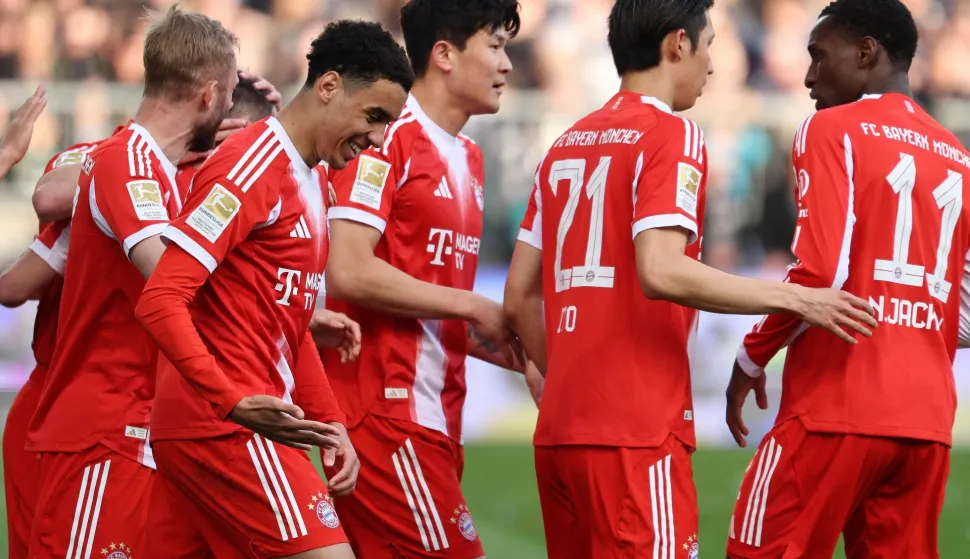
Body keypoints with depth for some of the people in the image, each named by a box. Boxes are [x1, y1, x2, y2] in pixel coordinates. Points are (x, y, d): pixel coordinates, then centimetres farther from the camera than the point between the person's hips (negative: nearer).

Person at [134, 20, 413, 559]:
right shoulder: (251, 166, -12)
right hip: (226, 429, -10)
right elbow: (160, 302, -19)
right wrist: (233, 402, -27)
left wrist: (331, 424, 14)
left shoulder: (308, 183, 19)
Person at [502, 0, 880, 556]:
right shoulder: (672, 136, -6)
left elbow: (520, 297, 16)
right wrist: (794, 298, -16)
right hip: (636, 434, -8)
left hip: (558, 429, 8)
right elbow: (660, 271, -20)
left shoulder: (567, 145, 17)